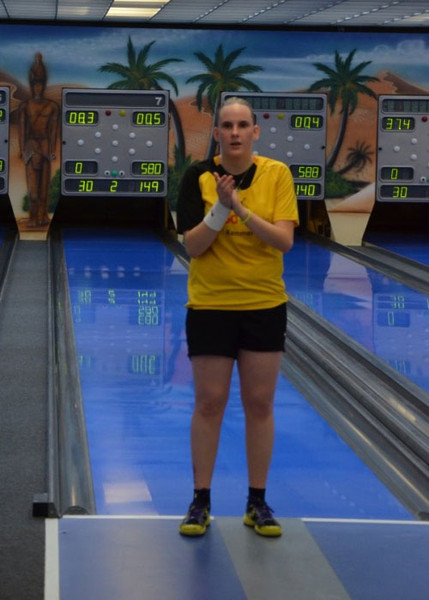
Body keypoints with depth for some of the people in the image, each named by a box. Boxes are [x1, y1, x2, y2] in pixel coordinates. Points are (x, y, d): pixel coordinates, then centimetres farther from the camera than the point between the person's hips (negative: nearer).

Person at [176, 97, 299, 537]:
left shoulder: (277, 175, -4)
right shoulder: (198, 177, -6)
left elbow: (284, 240, -14)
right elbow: (193, 246, -11)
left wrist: (241, 209, -24)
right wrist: (220, 208, -24)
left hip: (265, 306, 1)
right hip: (210, 306, -1)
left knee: (259, 404, 6)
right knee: (209, 404, 4)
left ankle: (257, 502, 17)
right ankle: (201, 502, 14)